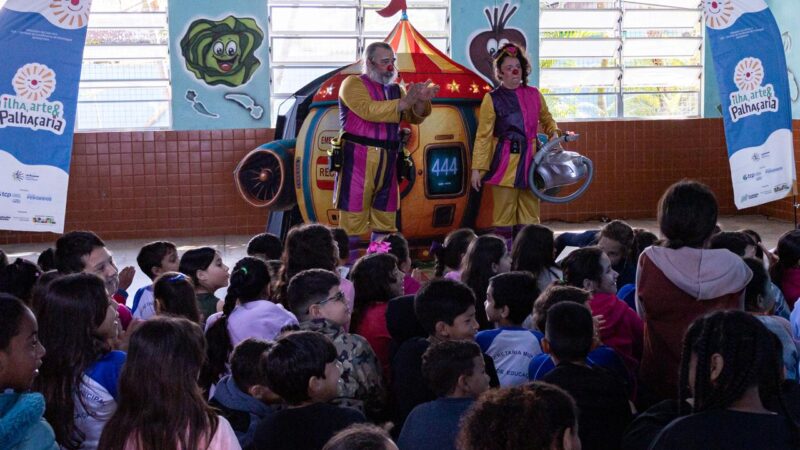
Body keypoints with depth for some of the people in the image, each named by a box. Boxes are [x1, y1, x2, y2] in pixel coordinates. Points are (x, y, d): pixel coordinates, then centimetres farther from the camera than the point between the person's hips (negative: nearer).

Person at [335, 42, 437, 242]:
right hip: (358, 160, -6)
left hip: (387, 161, 7)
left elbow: (415, 117, 10)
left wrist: (421, 101, -12)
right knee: (353, 218, -6)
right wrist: (405, 101, -20)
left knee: (386, 221, 8)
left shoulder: (395, 89, 18)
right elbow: (368, 110, -18)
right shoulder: (353, 84, -2)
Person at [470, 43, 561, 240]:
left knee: (530, 215, 7)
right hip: (505, 162, -4)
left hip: (530, 160, 4)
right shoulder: (492, 99, -2)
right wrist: (477, 168, -6)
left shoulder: (534, 94, 9)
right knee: (504, 215, -3)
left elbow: (546, 119, 25)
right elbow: (483, 136, -2)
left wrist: (554, 133, 3)